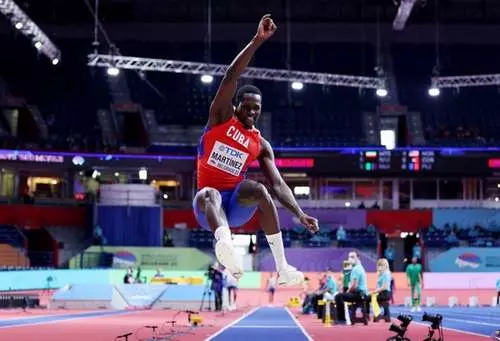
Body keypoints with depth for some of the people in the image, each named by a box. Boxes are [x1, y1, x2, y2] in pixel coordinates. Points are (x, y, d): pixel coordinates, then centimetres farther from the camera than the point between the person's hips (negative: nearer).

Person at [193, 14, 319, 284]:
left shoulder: (261, 145, 7)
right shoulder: (221, 118, 3)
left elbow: (278, 184, -2)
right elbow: (231, 77, -10)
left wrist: (300, 214, -18)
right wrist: (257, 41, -19)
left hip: (237, 202, 2)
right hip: (209, 202, -2)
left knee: (259, 190, -30)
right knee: (208, 194, -37)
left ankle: (282, 269, -30)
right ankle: (224, 243, -71)